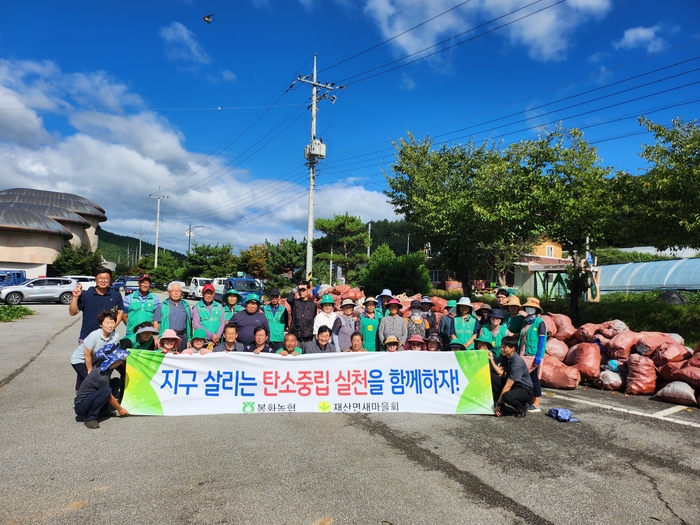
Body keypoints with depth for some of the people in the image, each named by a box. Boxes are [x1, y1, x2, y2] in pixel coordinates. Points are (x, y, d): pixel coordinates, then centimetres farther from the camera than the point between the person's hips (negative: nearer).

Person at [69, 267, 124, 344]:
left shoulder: (116, 295, 1)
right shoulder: (85, 295, -1)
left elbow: (120, 312, 6)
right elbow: (72, 312, -1)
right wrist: (75, 297, -14)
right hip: (86, 337, 0)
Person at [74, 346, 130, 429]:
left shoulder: (103, 364, -9)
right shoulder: (102, 376, -30)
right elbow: (110, 398, -15)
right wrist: (120, 409, -2)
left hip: (90, 397, 9)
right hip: (81, 407, -9)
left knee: (116, 382, 1)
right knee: (106, 390, -33)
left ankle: (100, 409, 7)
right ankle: (90, 418, -16)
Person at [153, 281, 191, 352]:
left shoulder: (185, 306, 16)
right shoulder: (162, 306, 7)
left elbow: (189, 322, 15)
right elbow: (156, 322, 1)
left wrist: (189, 339, 7)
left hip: (182, 336, 3)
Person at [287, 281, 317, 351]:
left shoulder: (313, 304, 7)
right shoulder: (295, 302, 5)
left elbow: (315, 321, 12)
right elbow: (289, 299, -19)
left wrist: (315, 337, 8)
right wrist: (295, 289, -7)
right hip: (295, 338, 0)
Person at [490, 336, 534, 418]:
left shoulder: (517, 362, -27)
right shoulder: (506, 356, 0)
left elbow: (508, 386, -26)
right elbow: (500, 373, -1)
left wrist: (498, 404, -23)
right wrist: (491, 359, -8)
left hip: (525, 390, -8)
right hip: (513, 385, 8)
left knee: (507, 396, -38)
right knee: (491, 377, -7)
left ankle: (522, 408, -4)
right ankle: (502, 405, 1)